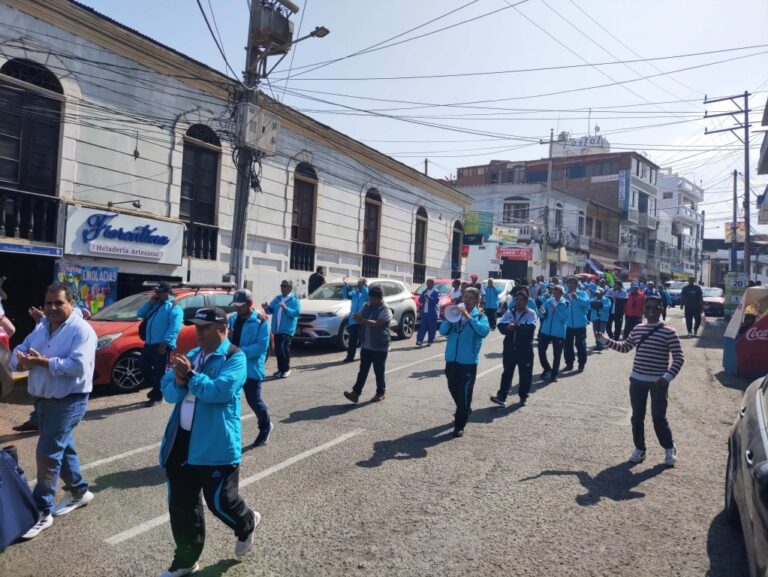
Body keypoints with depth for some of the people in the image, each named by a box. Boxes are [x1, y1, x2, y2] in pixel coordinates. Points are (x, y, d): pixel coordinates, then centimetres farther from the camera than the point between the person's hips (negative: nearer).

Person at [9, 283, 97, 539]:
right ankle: (79, 492, 34)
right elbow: (19, 351, 7)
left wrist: (44, 361, -24)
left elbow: (78, 365, -26)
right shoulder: (40, 327, 10)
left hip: (69, 401, -8)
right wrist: (23, 361, -16)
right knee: (62, 448, 18)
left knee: (47, 453, -7)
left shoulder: (81, 330, -16)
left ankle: (41, 511, 5)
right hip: (43, 399, 8)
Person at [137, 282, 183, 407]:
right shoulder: (154, 305, 21)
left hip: (162, 346, -9)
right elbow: (140, 314, 18)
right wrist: (149, 302, 7)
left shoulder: (174, 308, -7)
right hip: (149, 344, 9)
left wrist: (165, 343, -23)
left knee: (159, 372, -3)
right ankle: (156, 389, 32)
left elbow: (174, 328, -17)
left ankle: (157, 397, 9)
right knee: (145, 369, 14)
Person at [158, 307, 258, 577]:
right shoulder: (191, 355, 11)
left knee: (219, 501, 4)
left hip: (216, 446, -6)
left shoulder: (235, 358, -11)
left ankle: (247, 523, 38)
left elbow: (220, 391, -24)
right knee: (180, 505, 13)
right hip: (181, 442, 7)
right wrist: (179, 382, -14)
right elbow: (168, 392, 7)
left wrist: (191, 376, -20)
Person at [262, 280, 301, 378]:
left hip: (287, 330, -6)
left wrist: (285, 309, -28)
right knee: (277, 350, 10)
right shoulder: (277, 298, 15)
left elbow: (297, 312, -17)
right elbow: (271, 310, 13)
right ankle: (281, 369, 22)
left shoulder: (295, 300, -3)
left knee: (283, 349, -13)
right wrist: (267, 308, -9)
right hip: (277, 330, 6)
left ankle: (286, 369, 1)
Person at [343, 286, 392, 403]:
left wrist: (362, 320, -30)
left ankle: (380, 393, 18)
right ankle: (356, 392, 3)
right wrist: (359, 318, -12)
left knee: (379, 371, 5)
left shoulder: (385, 311, -12)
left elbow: (377, 324, -25)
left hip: (379, 347, -6)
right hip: (365, 345, 6)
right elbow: (360, 320, 11)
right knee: (363, 371, 5)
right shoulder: (366, 307, 10)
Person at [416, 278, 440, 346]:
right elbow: (420, 300, 11)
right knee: (422, 327, 0)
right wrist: (423, 297, -8)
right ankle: (419, 340, -4)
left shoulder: (436, 292, -1)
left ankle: (430, 341, 9)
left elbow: (436, 301, -13)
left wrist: (429, 298, -22)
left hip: (432, 313, -4)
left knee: (431, 328, 1)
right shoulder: (424, 291, 16)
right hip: (424, 312, 4)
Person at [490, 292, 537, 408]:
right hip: (510, 348, 3)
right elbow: (501, 326, -3)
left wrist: (516, 326, -22)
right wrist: (508, 327, -23)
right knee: (507, 372, 3)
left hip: (525, 349, -3)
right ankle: (502, 396, 2)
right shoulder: (509, 312, 8)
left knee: (525, 374, 6)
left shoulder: (531, 313, -3)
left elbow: (530, 328, -19)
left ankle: (523, 397, 21)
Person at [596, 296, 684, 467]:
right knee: (637, 417, 10)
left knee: (659, 417, 1)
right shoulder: (637, 329, 7)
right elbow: (625, 347, 20)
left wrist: (667, 377, -22)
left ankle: (669, 449, 25)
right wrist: (604, 340, 11)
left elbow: (679, 358, -11)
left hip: (658, 382, -5)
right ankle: (639, 449, 25)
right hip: (637, 380, 5)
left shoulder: (668, 332, -10)